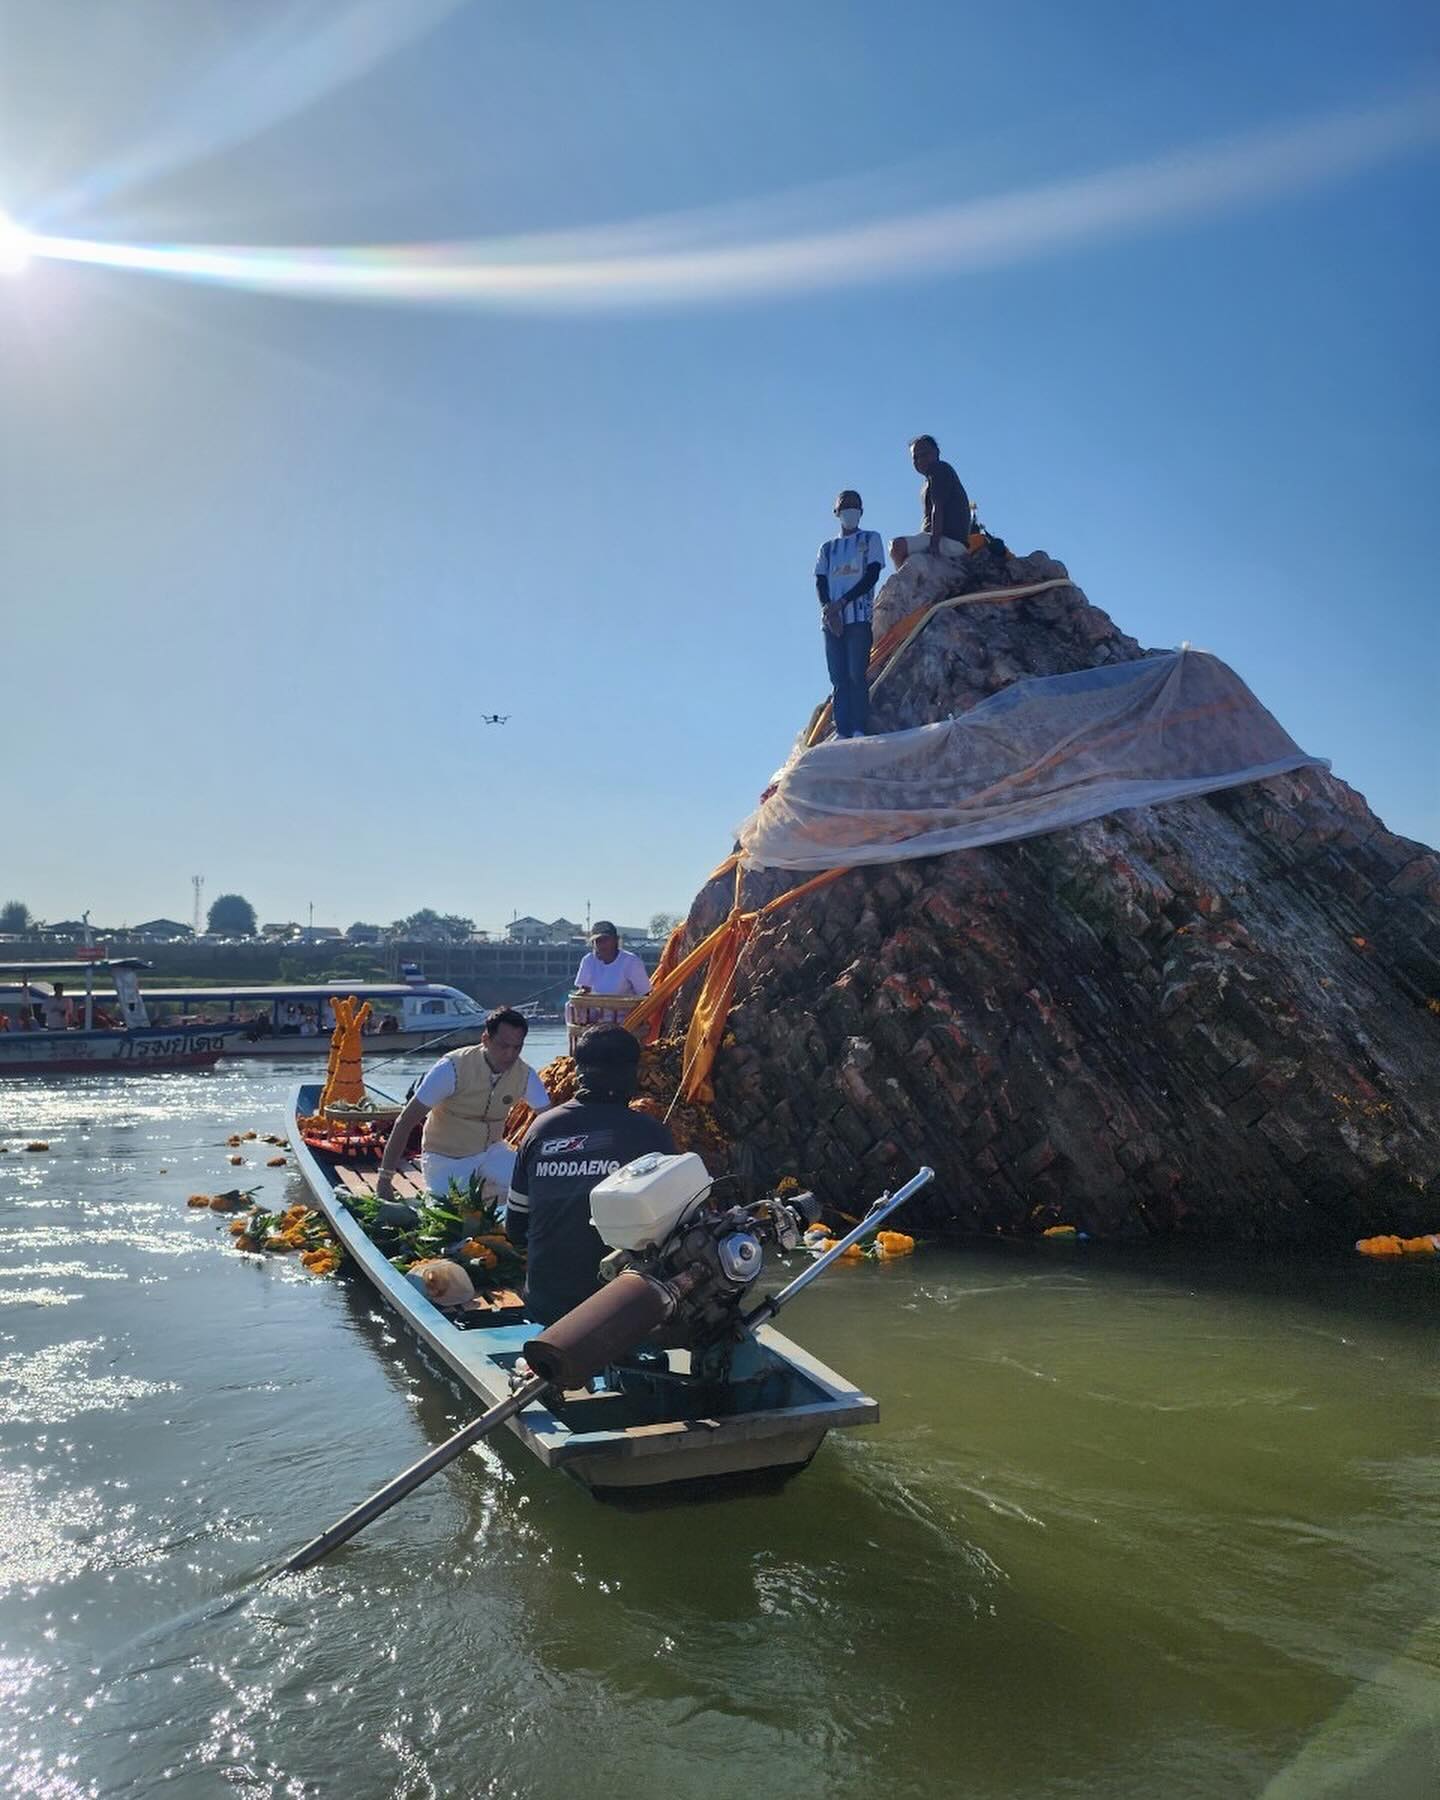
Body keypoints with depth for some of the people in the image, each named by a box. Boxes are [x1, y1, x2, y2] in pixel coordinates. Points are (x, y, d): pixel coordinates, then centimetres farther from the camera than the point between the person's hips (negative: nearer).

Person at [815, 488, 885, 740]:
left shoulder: (871, 539, 13)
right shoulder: (827, 548, 23)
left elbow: (872, 575, 0)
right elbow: (820, 583, 11)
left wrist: (842, 602, -10)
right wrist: (829, 609, -10)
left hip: (859, 617, -4)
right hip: (831, 620, 4)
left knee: (857, 674, -13)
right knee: (838, 678, -3)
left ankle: (860, 730, -17)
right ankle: (842, 732, -7)